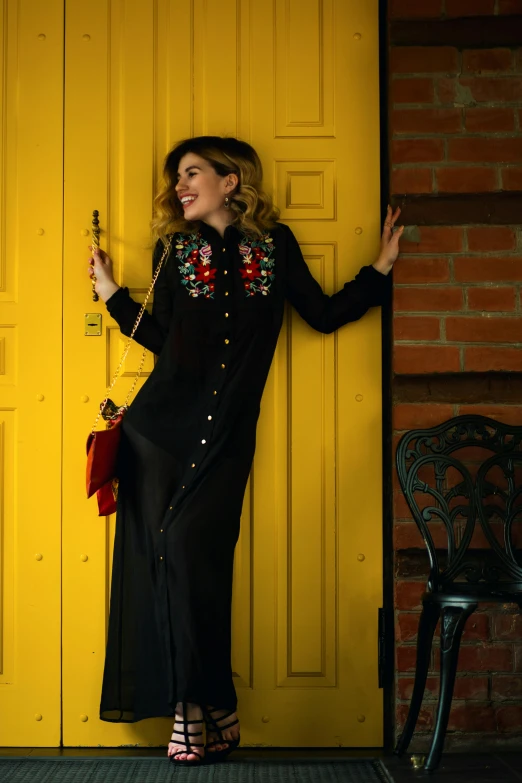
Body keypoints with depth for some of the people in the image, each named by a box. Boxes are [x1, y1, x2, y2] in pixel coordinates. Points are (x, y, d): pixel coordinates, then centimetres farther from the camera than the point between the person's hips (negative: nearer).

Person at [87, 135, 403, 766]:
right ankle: (206, 711, 5)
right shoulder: (173, 247, 10)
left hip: (227, 435, -1)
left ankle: (198, 707, 4)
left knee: (193, 551, -11)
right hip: (161, 427, 2)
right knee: (162, 552, -4)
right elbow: (161, 338, 9)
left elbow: (324, 314, 8)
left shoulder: (273, 244, 8)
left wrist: (380, 268, 7)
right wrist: (112, 294, 8)